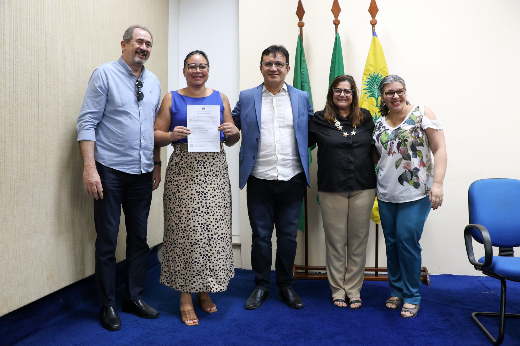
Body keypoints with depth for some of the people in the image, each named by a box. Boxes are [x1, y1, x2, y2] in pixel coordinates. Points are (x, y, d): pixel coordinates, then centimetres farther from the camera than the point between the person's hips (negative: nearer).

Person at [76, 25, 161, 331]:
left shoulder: (154, 82, 11)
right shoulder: (105, 74, -3)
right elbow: (87, 122, -9)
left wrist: (157, 164, 13)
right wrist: (89, 167, -16)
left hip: (142, 173, 5)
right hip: (110, 171, -5)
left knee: (139, 237, 12)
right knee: (107, 240, 4)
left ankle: (135, 297, 27)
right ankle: (108, 305, 19)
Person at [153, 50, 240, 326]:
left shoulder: (220, 98, 15)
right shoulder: (172, 99, 9)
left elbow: (231, 141, 15)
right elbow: (156, 136, 5)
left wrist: (234, 132, -6)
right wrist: (172, 135, -14)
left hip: (214, 169, 2)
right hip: (183, 171, -2)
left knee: (214, 228, 1)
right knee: (185, 229, -4)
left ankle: (204, 289, 19)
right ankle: (186, 296, 9)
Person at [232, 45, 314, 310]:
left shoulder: (302, 98, 7)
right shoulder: (246, 98, 5)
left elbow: (313, 131, 12)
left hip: (292, 180, 1)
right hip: (259, 180, 0)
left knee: (288, 236, 11)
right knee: (261, 236, 8)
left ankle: (286, 285, 28)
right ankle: (261, 286, 26)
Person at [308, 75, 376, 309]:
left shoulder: (365, 118, 8)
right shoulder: (319, 120, 1)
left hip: (363, 189, 2)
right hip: (332, 191, -2)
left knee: (358, 240, 9)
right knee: (335, 241, 7)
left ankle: (354, 289, 25)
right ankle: (337, 289, 24)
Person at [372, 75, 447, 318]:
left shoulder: (422, 113, -3)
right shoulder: (379, 123, 10)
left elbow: (439, 149, -7)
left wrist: (437, 183, -17)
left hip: (415, 193, -4)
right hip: (386, 194, 5)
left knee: (407, 241, -6)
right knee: (391, 242, 10)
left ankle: (412, 296, 12)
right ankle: (396, 291, 26)